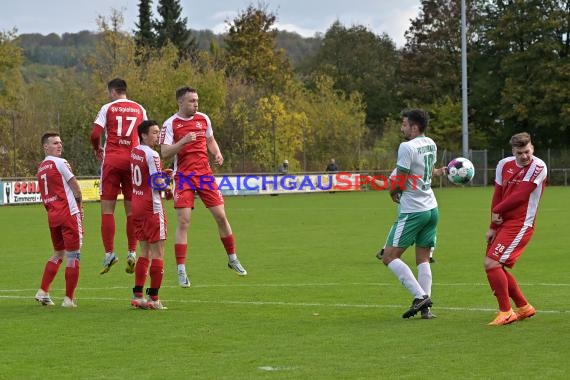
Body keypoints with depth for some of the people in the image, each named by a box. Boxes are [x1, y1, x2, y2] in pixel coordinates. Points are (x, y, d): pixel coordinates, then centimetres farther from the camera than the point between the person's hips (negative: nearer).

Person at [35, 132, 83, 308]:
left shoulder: (40, 168, 13)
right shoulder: (60, 162, -8)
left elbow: (44, 195, 15)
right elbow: (76, 189, -5)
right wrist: (79, 205, 12)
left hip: (52, 215, 7)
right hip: (69, 213, -7)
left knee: (58, 254, 19)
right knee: (72, 255, -1)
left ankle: (43, 292, 14)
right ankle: (69, 298, -1)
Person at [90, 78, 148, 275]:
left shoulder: (108, 108, 1)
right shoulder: (139, 109, 10)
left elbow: (95, 134, -5)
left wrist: (97, 150, 13)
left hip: (111, 160, -2)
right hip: (133, 160, 2)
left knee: (107, 208, 1)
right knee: (131, 210, 6)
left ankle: (109, 253, -5)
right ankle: (132, 253, 2)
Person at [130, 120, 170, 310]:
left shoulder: (134, 152, 9)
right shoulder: (152, 154, -16)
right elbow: (158, 184, -19)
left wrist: (161, 173, 12)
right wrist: (167, 184, 1)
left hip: (137, 205, 8)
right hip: (152, 207, -8)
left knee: (145, 252, 14)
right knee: (158, 253, -2)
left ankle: (137, 295, 13)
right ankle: (153, 298, -2)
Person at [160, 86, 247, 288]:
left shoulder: (203, 119, 7)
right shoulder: (170, 124, -7)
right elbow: (165, 153, -13)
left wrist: (217, 154, 2)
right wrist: (183, 142, -27)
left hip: (205, 173, 4)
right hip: (184, 176, -4)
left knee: (221, 216, 3)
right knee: (183, 222, -9)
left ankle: (232, 259, 21)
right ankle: (181, 270, -4)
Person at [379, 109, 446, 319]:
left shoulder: (407, 147, -17)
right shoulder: (431, 144, 9)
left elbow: (399, 182, -15)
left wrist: (392, 191, 3)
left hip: (412, 211, -9)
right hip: (431, 208, 9)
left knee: (389, 257, -5)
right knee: (423, 258, 11)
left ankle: (420, 296, -15)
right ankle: (425, 307, 5)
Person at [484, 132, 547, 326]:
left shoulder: (538, 166, -12)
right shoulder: (504, 165, 6)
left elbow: (521, 195, -16)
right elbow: (498, 195, 8)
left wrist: (497, 211, -6)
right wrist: (493, 227, 4)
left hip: (520, 224, -8)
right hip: (503, 223, 8)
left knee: (492, 263, -17)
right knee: (496, 267, 13)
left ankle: (506, 312, -8)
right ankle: (524, 307, 27)